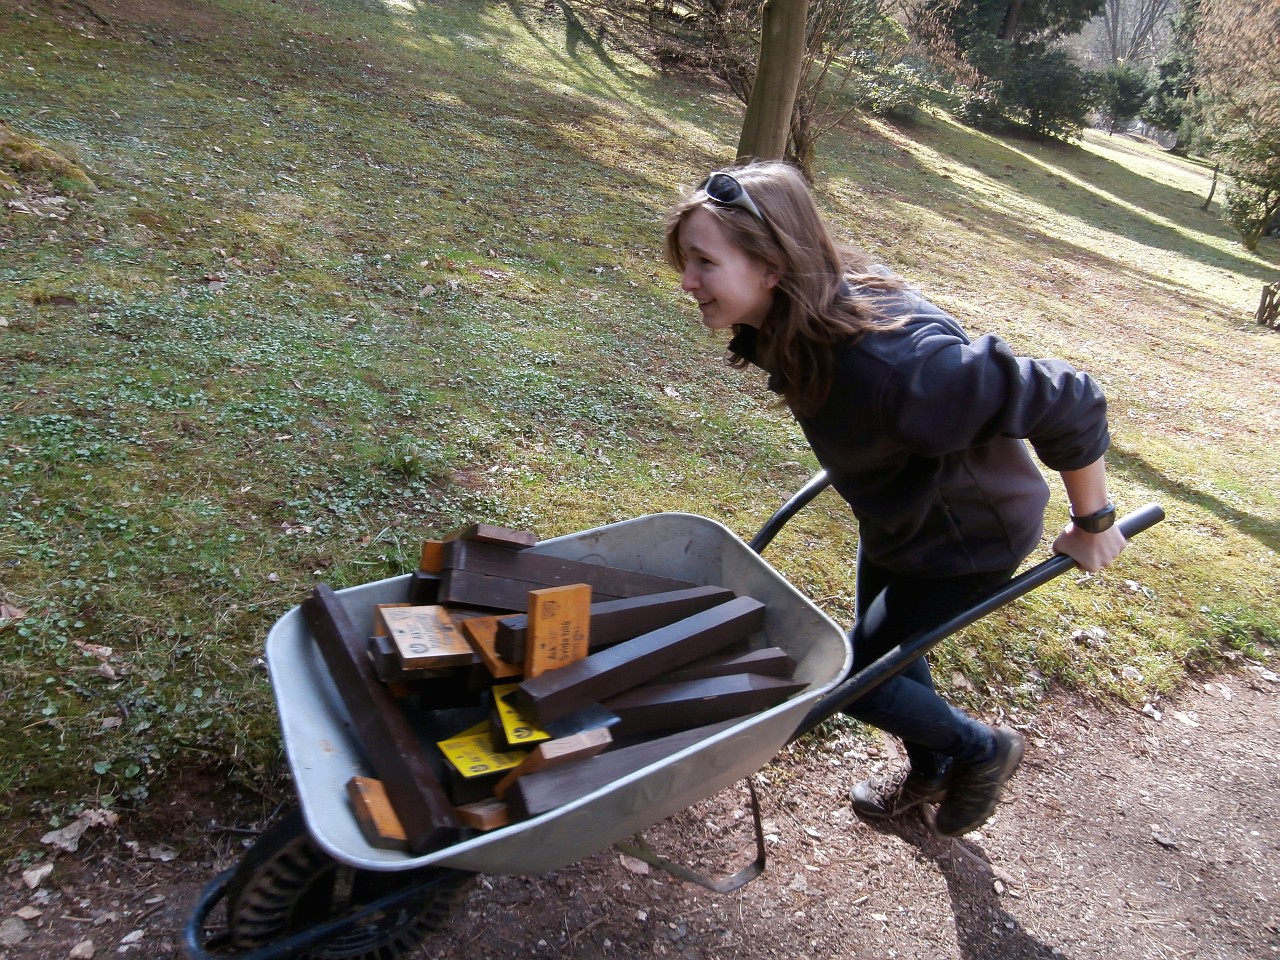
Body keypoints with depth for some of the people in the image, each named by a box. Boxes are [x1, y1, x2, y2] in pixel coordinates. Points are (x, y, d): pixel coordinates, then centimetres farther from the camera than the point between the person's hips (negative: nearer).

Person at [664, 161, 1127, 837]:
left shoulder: (891, 363, -43)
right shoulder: (797, 317, -18)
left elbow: (1068, 404, -33)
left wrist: (1092, 525, -18)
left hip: (967, 536, -8)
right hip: (895, 515, 8)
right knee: (882, 648, 24)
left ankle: (980, 750, 32)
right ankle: (931, 769, 54)